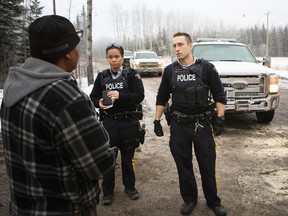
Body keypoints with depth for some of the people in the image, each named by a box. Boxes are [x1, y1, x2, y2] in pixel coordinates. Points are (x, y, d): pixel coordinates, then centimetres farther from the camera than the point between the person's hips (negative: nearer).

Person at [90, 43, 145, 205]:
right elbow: (93, 97, 9)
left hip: (129, 121, -1)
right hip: (109, 121, 2)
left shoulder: (132, 74, -3)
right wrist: (99, 103, -14)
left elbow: (140, 95, -12)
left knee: (128, 156, 12)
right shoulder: (102, 76, 6)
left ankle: (130, 186, 30)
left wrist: (120, 96, -25)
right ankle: (108, 191, 19)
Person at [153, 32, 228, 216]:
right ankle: (189, 199, 29)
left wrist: (220, 118, -8)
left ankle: (213, 201, 25)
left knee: (208, 166, 7)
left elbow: (219, 94, -1)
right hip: (178, 126, 2)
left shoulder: (206, 68, -4)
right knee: (183, 165, 11)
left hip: (202, 124, -2)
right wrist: (157, 121, 7)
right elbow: (162, 98, 10)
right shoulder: (170, 70, 3)